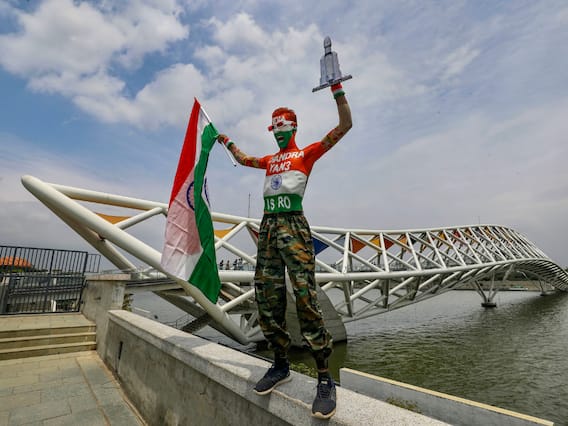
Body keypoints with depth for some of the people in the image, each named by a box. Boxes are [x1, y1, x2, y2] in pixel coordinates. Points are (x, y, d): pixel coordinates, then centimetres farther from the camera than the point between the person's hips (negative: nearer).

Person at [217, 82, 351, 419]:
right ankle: (281, 366, 20)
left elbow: (345, 126, 5)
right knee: (268, 302, 4)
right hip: (268, 228, 7)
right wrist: (227, 142, 50)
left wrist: (337, 89, 3)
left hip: (293, 226, -6)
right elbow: (243, 159, 44)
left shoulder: (306, 153, 10)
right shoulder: (270, 160, 26)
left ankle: (325, 379, -2)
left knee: (306, 299, -14)